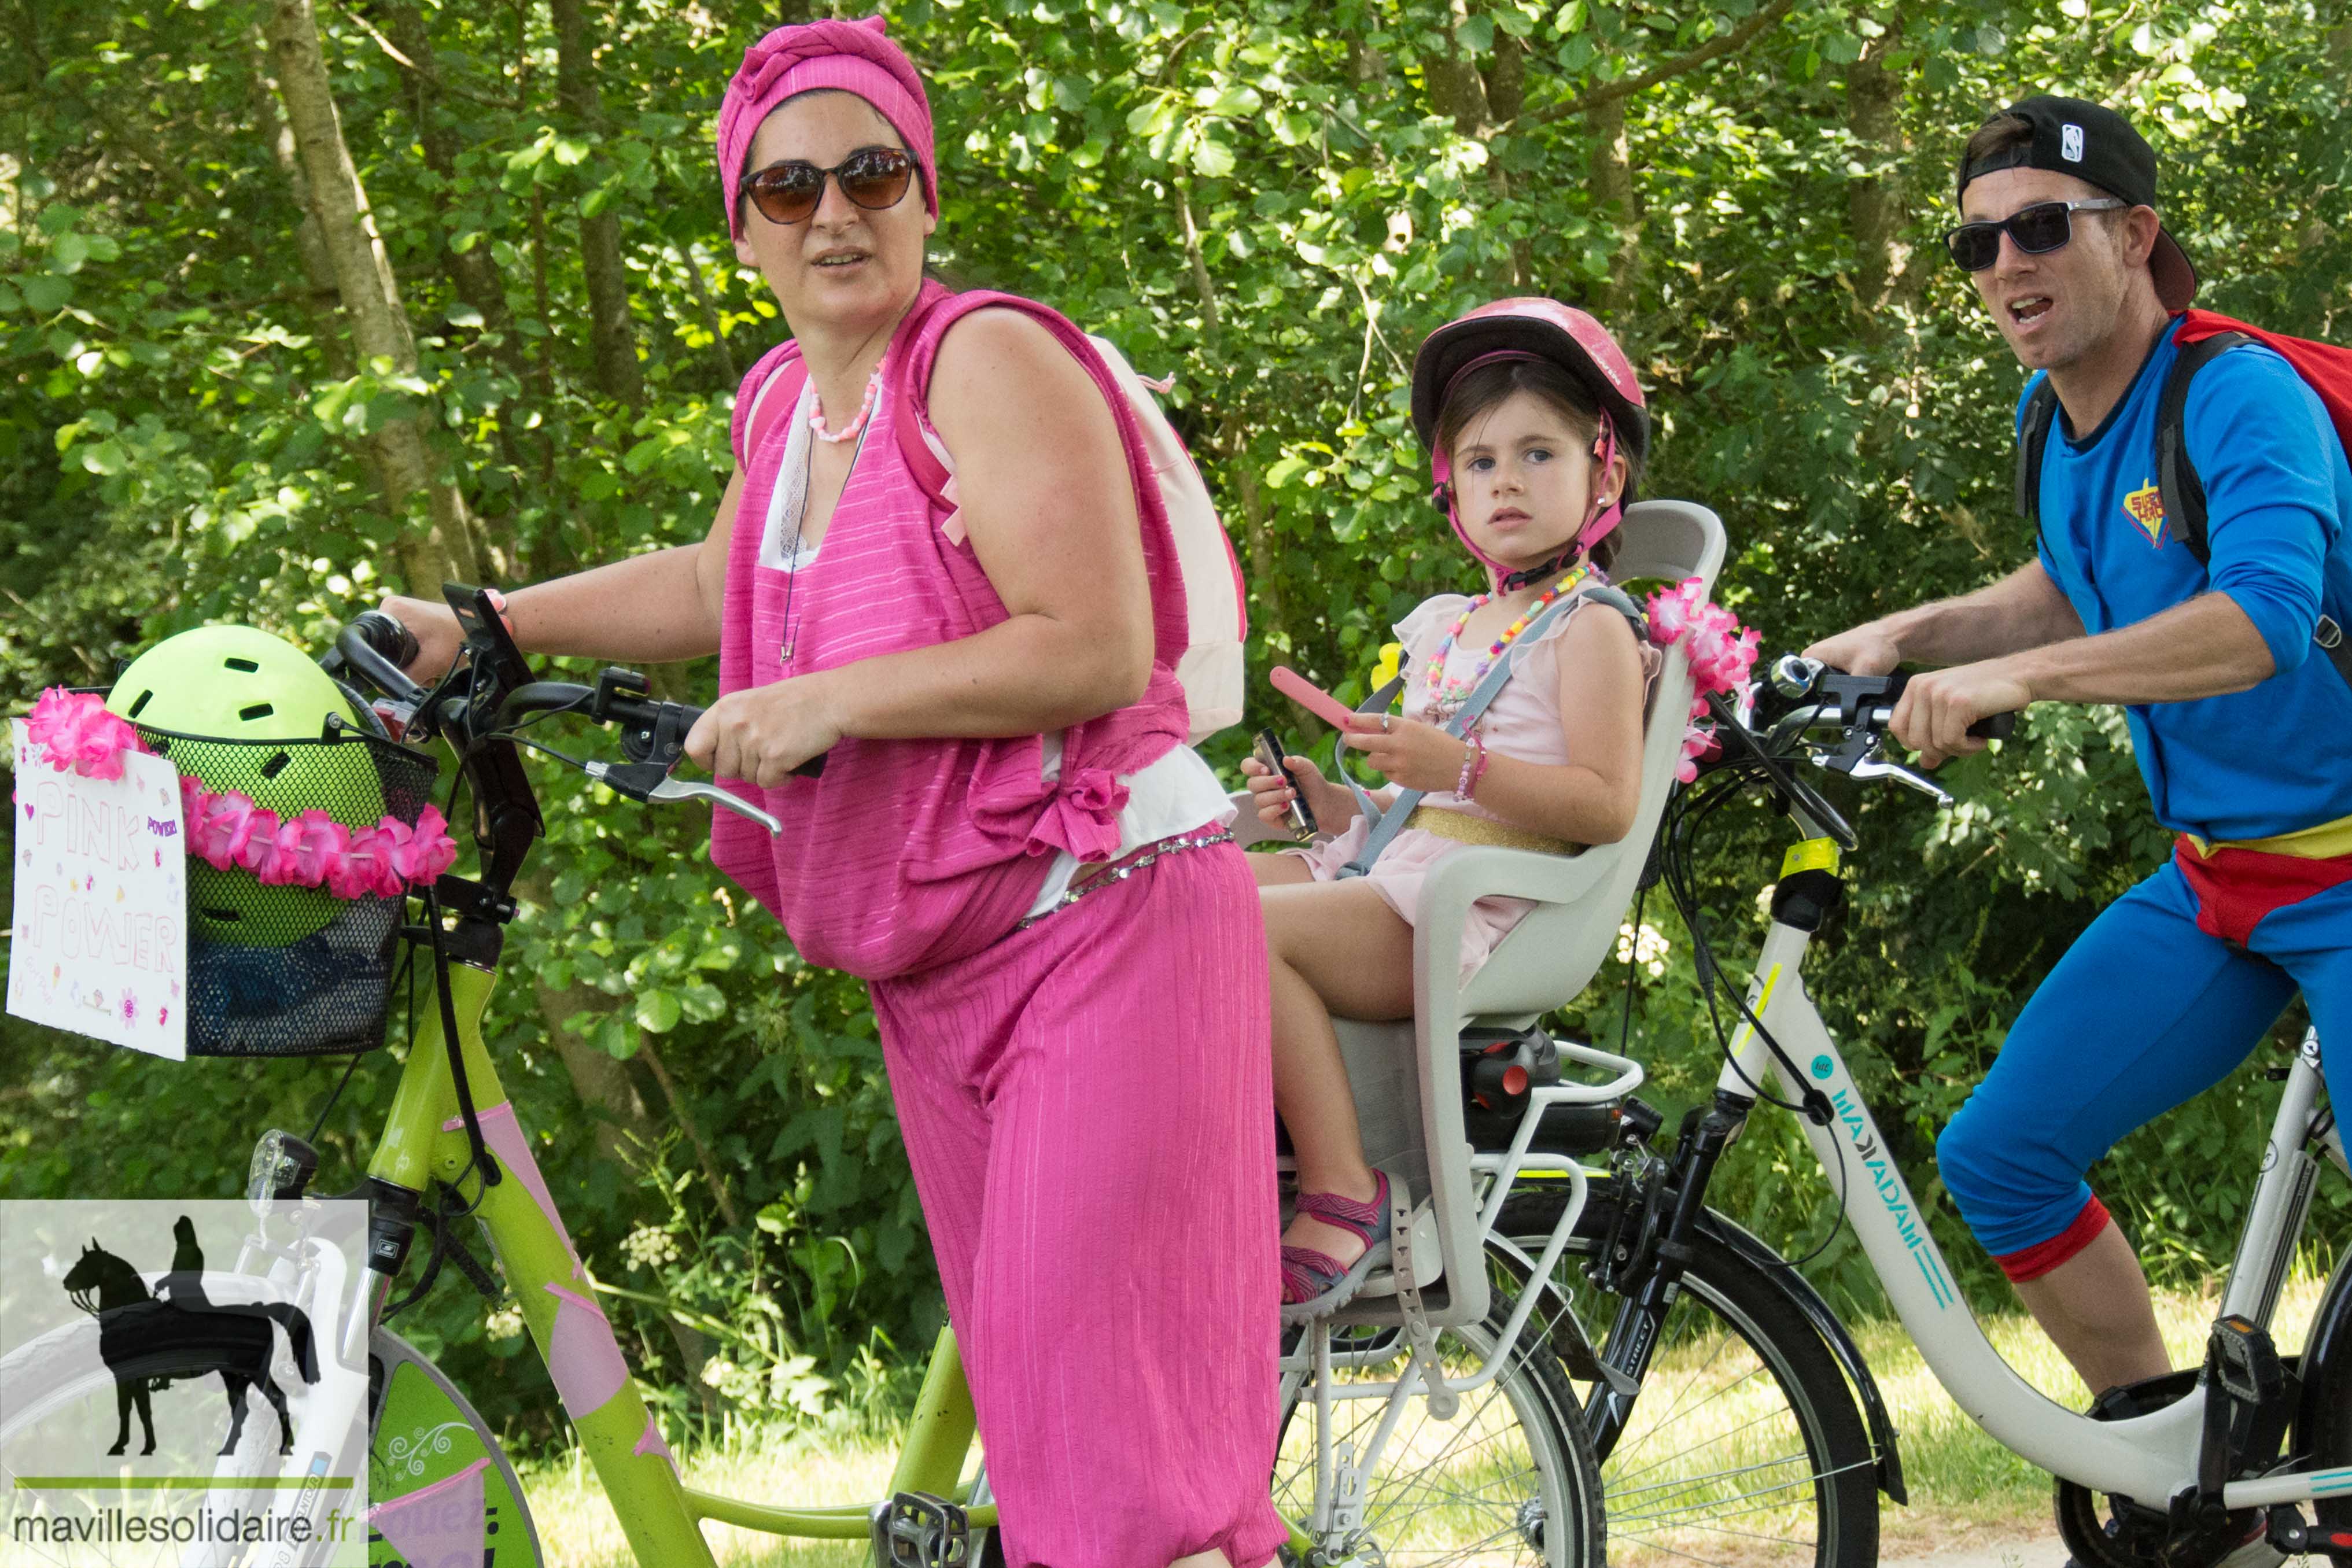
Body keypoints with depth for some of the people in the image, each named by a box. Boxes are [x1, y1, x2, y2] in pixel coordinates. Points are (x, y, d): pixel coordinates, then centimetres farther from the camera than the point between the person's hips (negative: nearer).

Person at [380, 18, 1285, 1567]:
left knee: (1099, 1384, -14)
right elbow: (716, 585, 33)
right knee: (1020, 1391, 10)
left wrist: (827, 702, -20)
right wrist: (487, 625, 26)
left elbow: (1093, 650, -21)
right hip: (937, 972, 9)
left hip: (1104, 917, -8)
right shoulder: (785, 403, 12)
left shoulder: (988, 361, -12)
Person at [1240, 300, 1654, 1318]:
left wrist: (1461, 768, -24)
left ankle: (1342, 1195, -25)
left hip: (1477, 906, -9)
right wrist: (1321, 803, 10)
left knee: (1253, 928, -29)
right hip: (1387, 869, 9)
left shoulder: (1591, 628, -2)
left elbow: (1605, 805, -14)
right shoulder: (1443, 627, 24)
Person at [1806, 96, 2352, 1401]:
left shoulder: (2238, 395, -20)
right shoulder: (2052, 415, 5)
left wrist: (2015, 676, -43)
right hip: (2211, 877, 8)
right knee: (1996, 1156, 1)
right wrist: (1904, 637, 6)